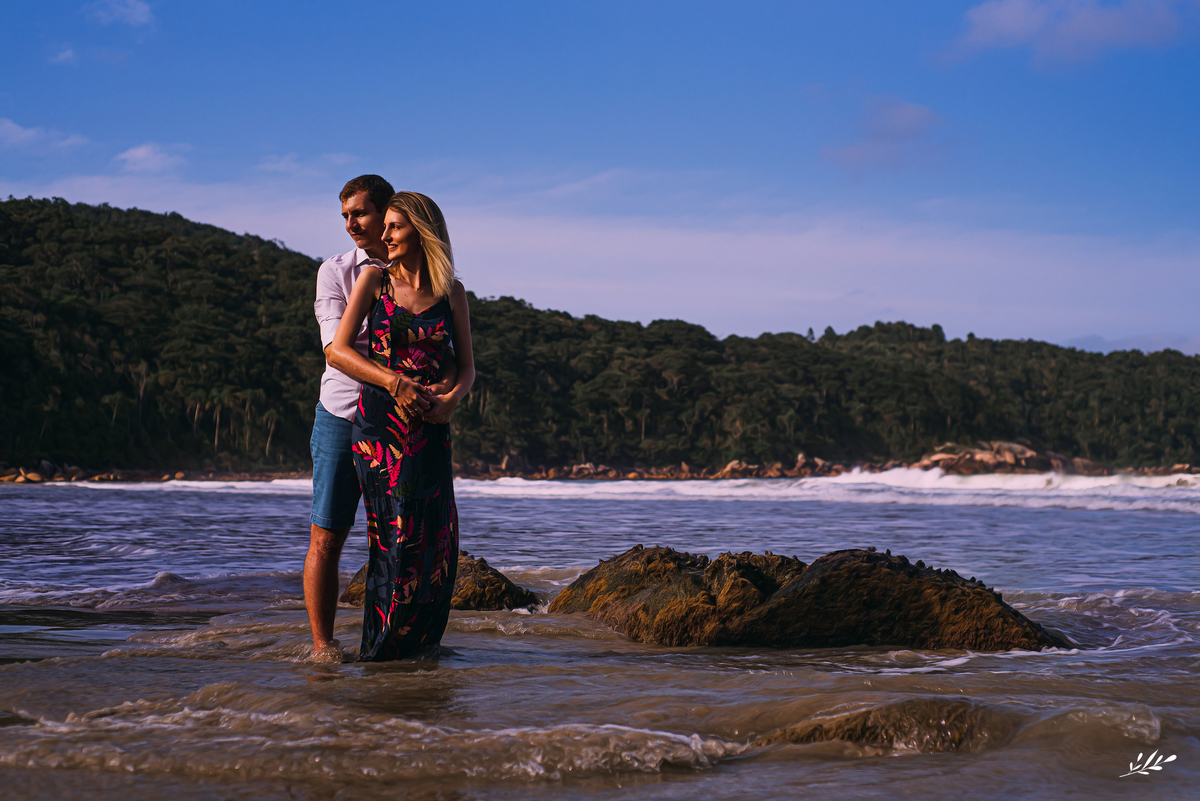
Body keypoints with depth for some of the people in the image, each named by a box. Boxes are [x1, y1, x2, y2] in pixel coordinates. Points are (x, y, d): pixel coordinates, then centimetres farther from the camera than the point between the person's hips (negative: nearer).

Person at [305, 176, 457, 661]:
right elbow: (337, 348, -13)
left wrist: (446, 380, -24)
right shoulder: (335, 272, 1)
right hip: (342, 416, -2)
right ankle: (322, 644, 3)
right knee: (326, 538, -4)